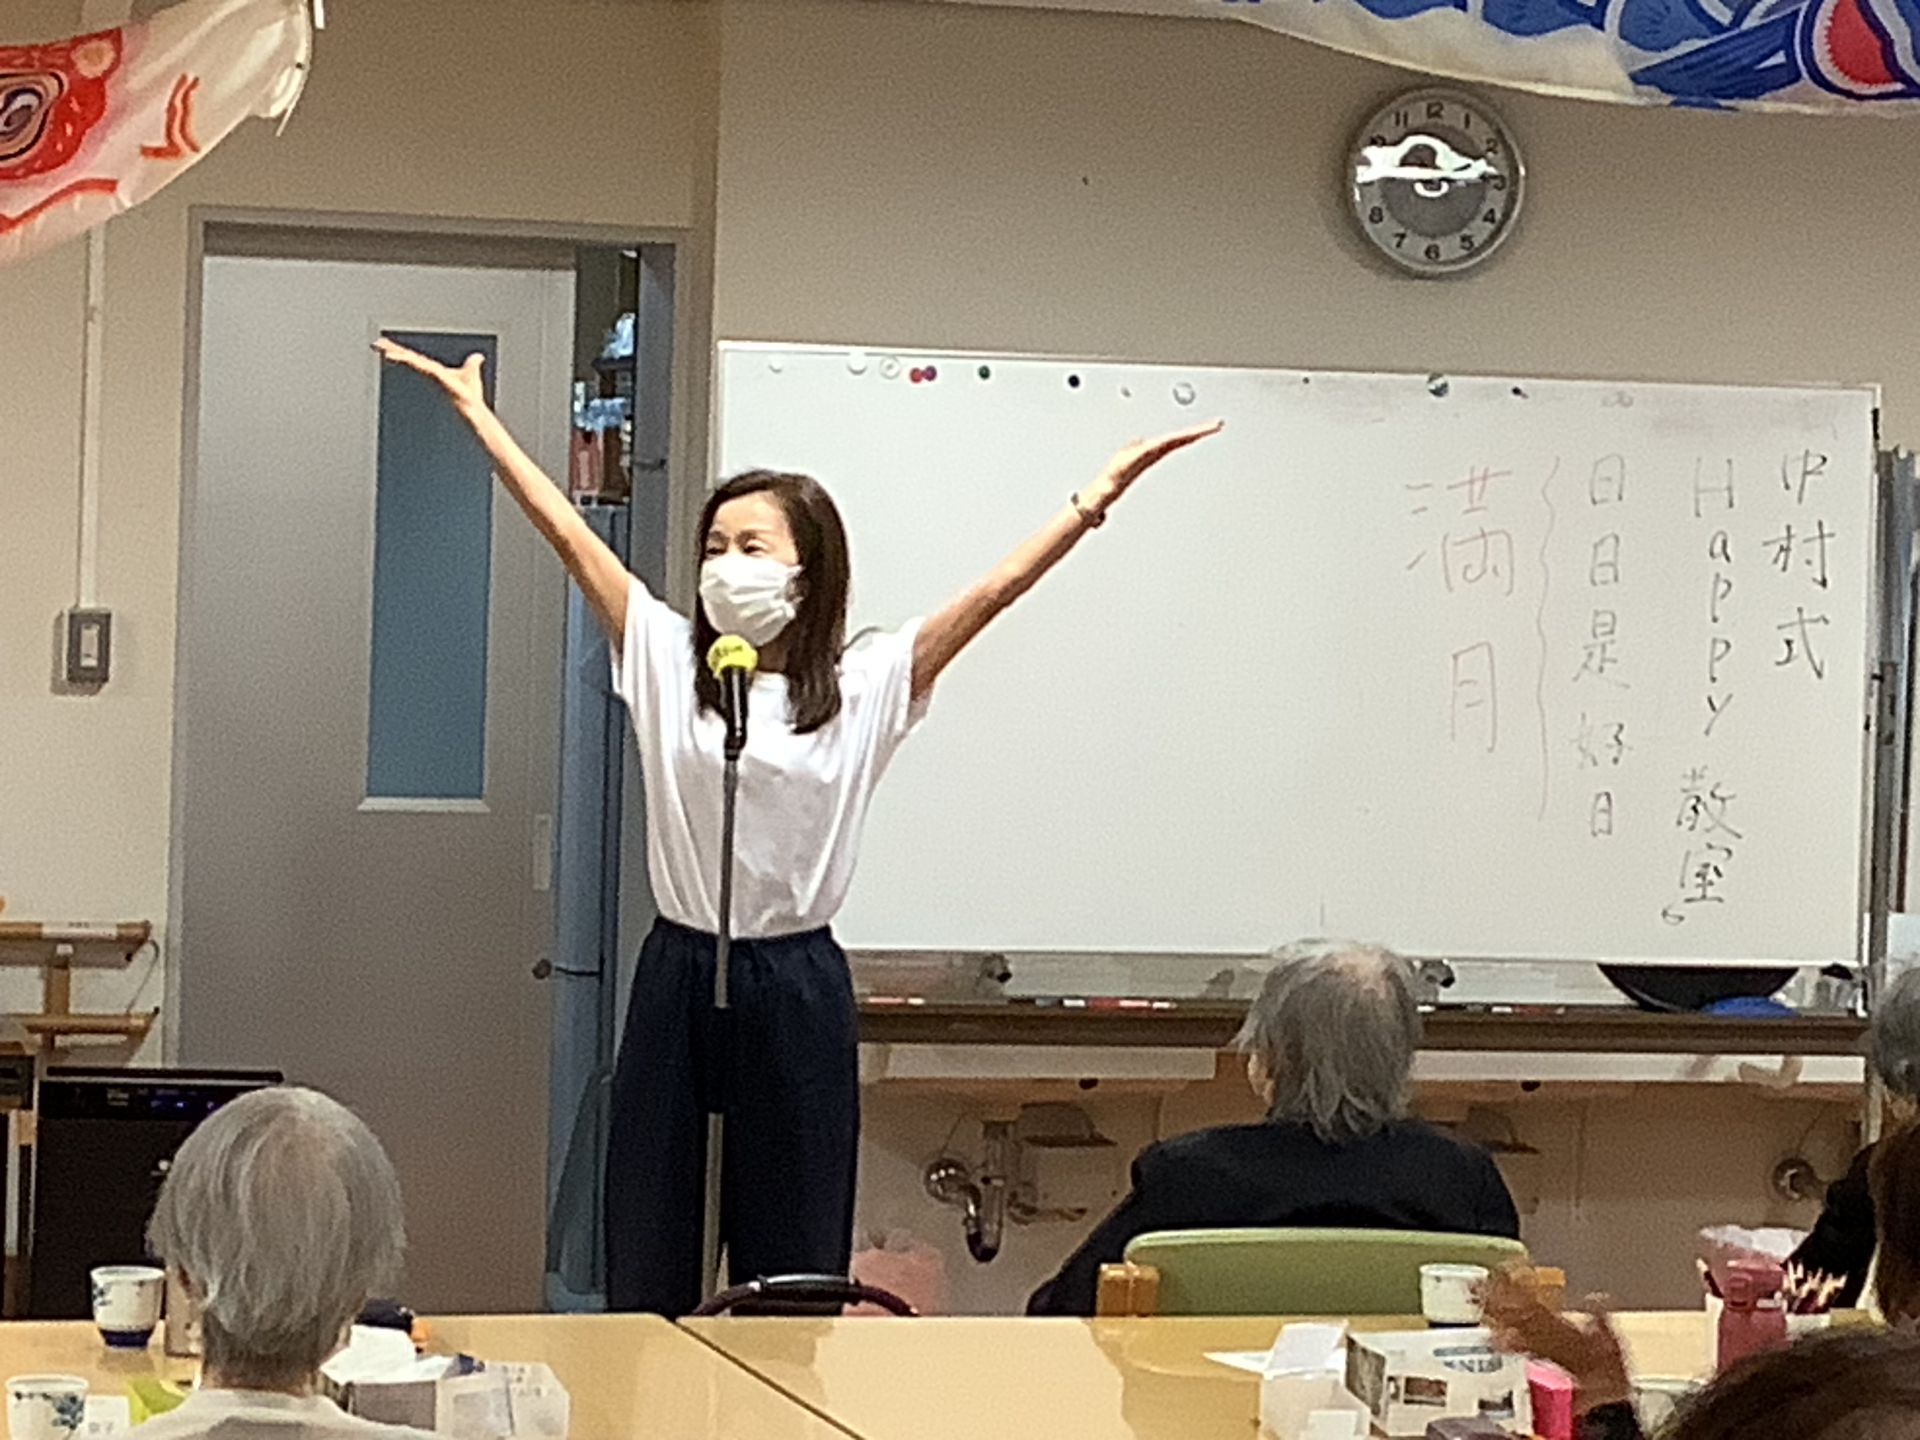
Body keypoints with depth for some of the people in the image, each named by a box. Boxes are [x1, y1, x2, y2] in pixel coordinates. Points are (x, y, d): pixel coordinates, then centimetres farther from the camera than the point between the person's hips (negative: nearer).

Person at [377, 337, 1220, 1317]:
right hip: (678, 978, 1)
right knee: (648, 1260, 6)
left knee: (791, 1271, 7)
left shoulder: (866, 686, 1)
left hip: (795, 988, -1)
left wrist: (1096, 500, -15)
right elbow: (565, 531, 2)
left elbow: (993, 590, -7)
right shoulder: (666, 662, 4)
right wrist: (477, 414, 1)